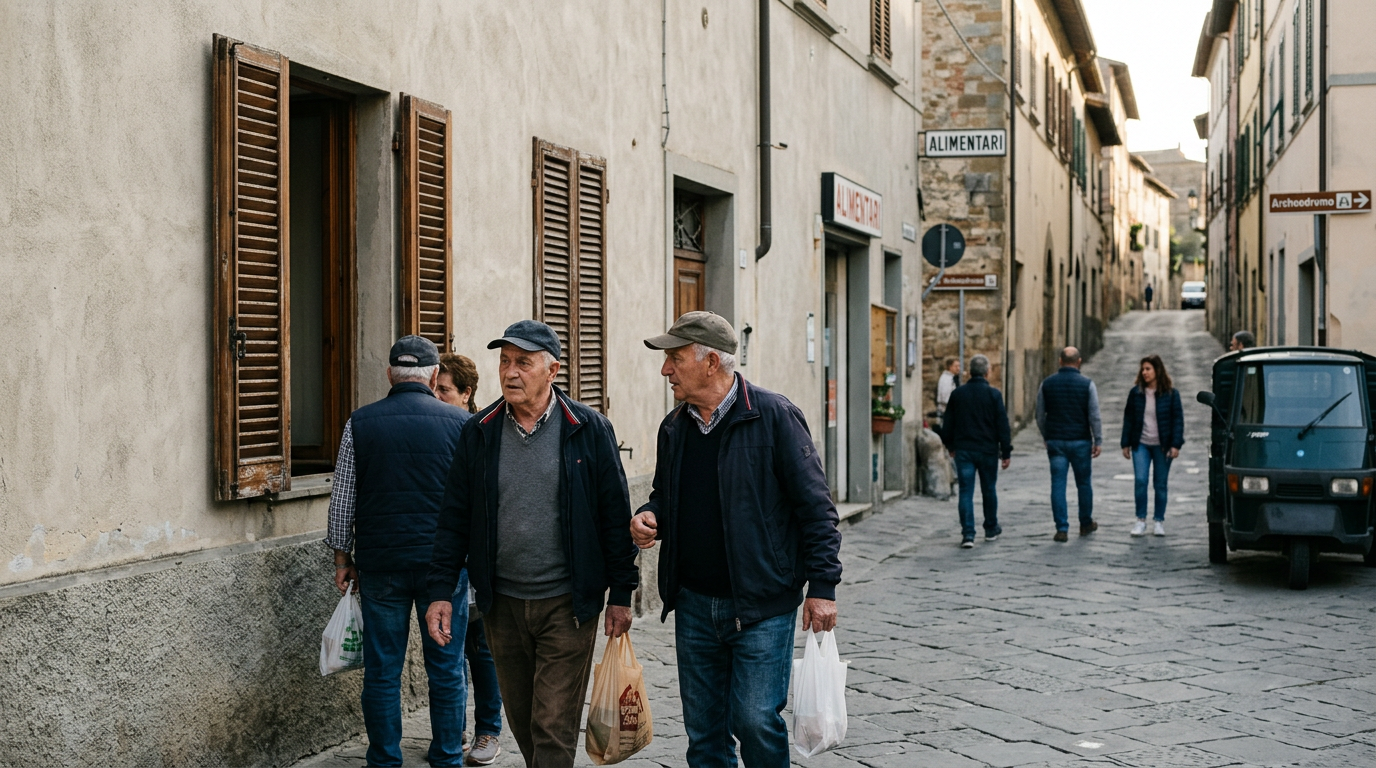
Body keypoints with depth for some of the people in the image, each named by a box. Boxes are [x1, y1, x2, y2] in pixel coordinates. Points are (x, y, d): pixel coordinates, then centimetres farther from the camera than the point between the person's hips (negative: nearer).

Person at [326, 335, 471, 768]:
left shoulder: (360, 424, 1)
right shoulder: (461, 424, -2)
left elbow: (342, 500, 4)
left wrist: (343, 557, 13)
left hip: (380, 565, 1)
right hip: (444, 563, -1)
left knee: (382, 671, 8)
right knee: (446, 670, 9)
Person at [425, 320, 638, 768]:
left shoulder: (588, 430, -5)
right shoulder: (480, 432, 2)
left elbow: (615, 516, -2)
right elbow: (455, 517, 6)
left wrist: (621, 595, -3)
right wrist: (440, 592, 0)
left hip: (567, 603, -3)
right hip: (501, 603, 4)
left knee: (554, 727, -4)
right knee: (521, 721, 15)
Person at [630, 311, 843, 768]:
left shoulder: (773, 416, -10)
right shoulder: (674, 427, 8)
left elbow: (815, 505, -10)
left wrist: (822, 585, -13)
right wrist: (650, 517, 0)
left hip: (762, 605, -6)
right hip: (694, 605, 6)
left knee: (756, 721, -7)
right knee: (703, 730, 11)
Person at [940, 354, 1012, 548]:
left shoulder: (957, 393, 1)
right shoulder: (993, 394, -7)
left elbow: (948, 423, 9)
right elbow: (1002, 425, -6)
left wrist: (950, 445, 23)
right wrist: (1006, 452, 0)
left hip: (963, 450, 1)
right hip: (988, 450, -1)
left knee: (966, 492, 0)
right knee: (989, 490, 14)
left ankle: (967, 534, -9)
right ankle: (991, 529, 28)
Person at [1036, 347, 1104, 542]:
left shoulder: (1047, 383, 1)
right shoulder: (1087, 384, -5)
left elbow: (1040, 416, 7)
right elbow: (1094, 416, -6)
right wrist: (1098, 441, 1)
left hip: (1055, 441, 1)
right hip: (1080, 441, -1)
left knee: (1058, 484, 1)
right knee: (1083, 483, 13)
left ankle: (1062, 528, -3)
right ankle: (1086, 524, 26)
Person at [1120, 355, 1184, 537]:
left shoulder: (1171, 394, -2)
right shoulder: (1136, 393, 3)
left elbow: (1178, 419, -3)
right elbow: (1128, 418, 6)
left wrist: (1176, 445, -11)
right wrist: (1126, 443, 4)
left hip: (1162, 446, -1)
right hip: (1141, 444, 1)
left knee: (1160, 484, 4)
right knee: (1140, 480, -10)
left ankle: (1159, 521, 15)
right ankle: (1141, 520, -1)